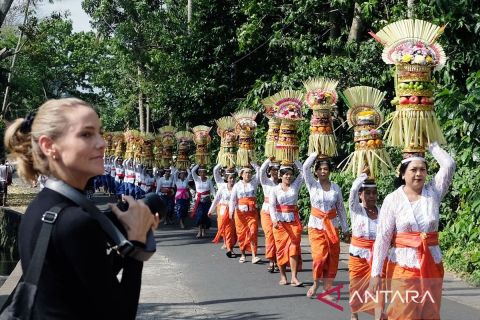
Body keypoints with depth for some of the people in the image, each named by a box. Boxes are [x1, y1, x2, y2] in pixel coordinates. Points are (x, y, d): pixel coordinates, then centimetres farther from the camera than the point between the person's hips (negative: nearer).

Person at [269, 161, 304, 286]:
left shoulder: (295, 186, 6)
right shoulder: (275, 189, 1)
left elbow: (302, 170, 3)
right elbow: (272, 206, -8)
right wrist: (274, 220, -21)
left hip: (294, 221, 1)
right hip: (280, 222, -1)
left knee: (294, 247, -7)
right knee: (281, 248, 3)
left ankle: (294, 277, -9)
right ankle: (283, 276, 13)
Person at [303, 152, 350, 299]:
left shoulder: (336, 187, 4)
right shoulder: (312, 185, -1)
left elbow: (341, 208, 9)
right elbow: (305, 167, -16)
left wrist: (345, 229, 9)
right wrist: (316, 153, -13)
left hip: (332, 225, 3)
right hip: (316, 225, -2)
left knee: (332, 259, 1)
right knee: (319, 256, -15)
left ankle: (327, 290, 11)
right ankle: (315, 283, 10)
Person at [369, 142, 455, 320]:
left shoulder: (433, 193, 3)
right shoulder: (393, 199, -5)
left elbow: (449, 164, -8)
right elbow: (382, 237, -8)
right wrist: (375, 272, -12)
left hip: (431, 265, 3)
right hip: (403, 266, -3)